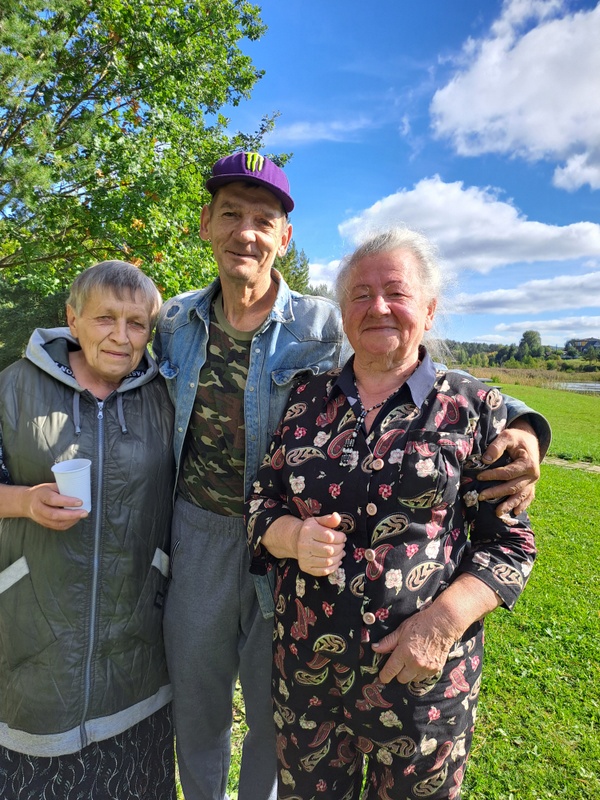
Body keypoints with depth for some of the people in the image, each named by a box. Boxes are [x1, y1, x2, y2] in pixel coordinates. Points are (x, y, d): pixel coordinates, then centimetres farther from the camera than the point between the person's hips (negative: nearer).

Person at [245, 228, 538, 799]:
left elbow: (509, 543, -5)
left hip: (422, 675, -2)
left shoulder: (473, 409, -6)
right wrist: (294, 536, -16)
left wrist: (444, 620, -18)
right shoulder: (305, 402, 1)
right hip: (304, 666, 3)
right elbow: (259, 501, 5)